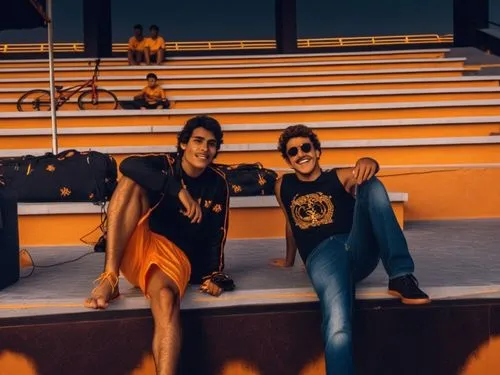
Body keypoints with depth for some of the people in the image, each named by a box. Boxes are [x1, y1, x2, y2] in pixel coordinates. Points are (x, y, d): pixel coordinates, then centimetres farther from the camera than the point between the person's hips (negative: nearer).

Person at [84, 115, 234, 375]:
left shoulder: (217, 184, 6)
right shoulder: (165, 165, 0)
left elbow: (216, 235, 7)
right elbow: (129, 165, -23)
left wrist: (215, 274, -8)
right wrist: (180, 191, -31)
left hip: (175, 256, 0)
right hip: (135, 248, 1)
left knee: (165, 297, -37)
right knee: (133, 182, -24)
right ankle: (109, 279, -30)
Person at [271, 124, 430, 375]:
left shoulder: (340, 177, 17)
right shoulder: (283, 186, 23)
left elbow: (368, 173, -6)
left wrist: (367, 162, -30)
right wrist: (289, 260, 47)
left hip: (359, 249, 1)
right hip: (322, 257, -1)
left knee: (371, 185, -25)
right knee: (338, 331, -33)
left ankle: (401, 277, -31)